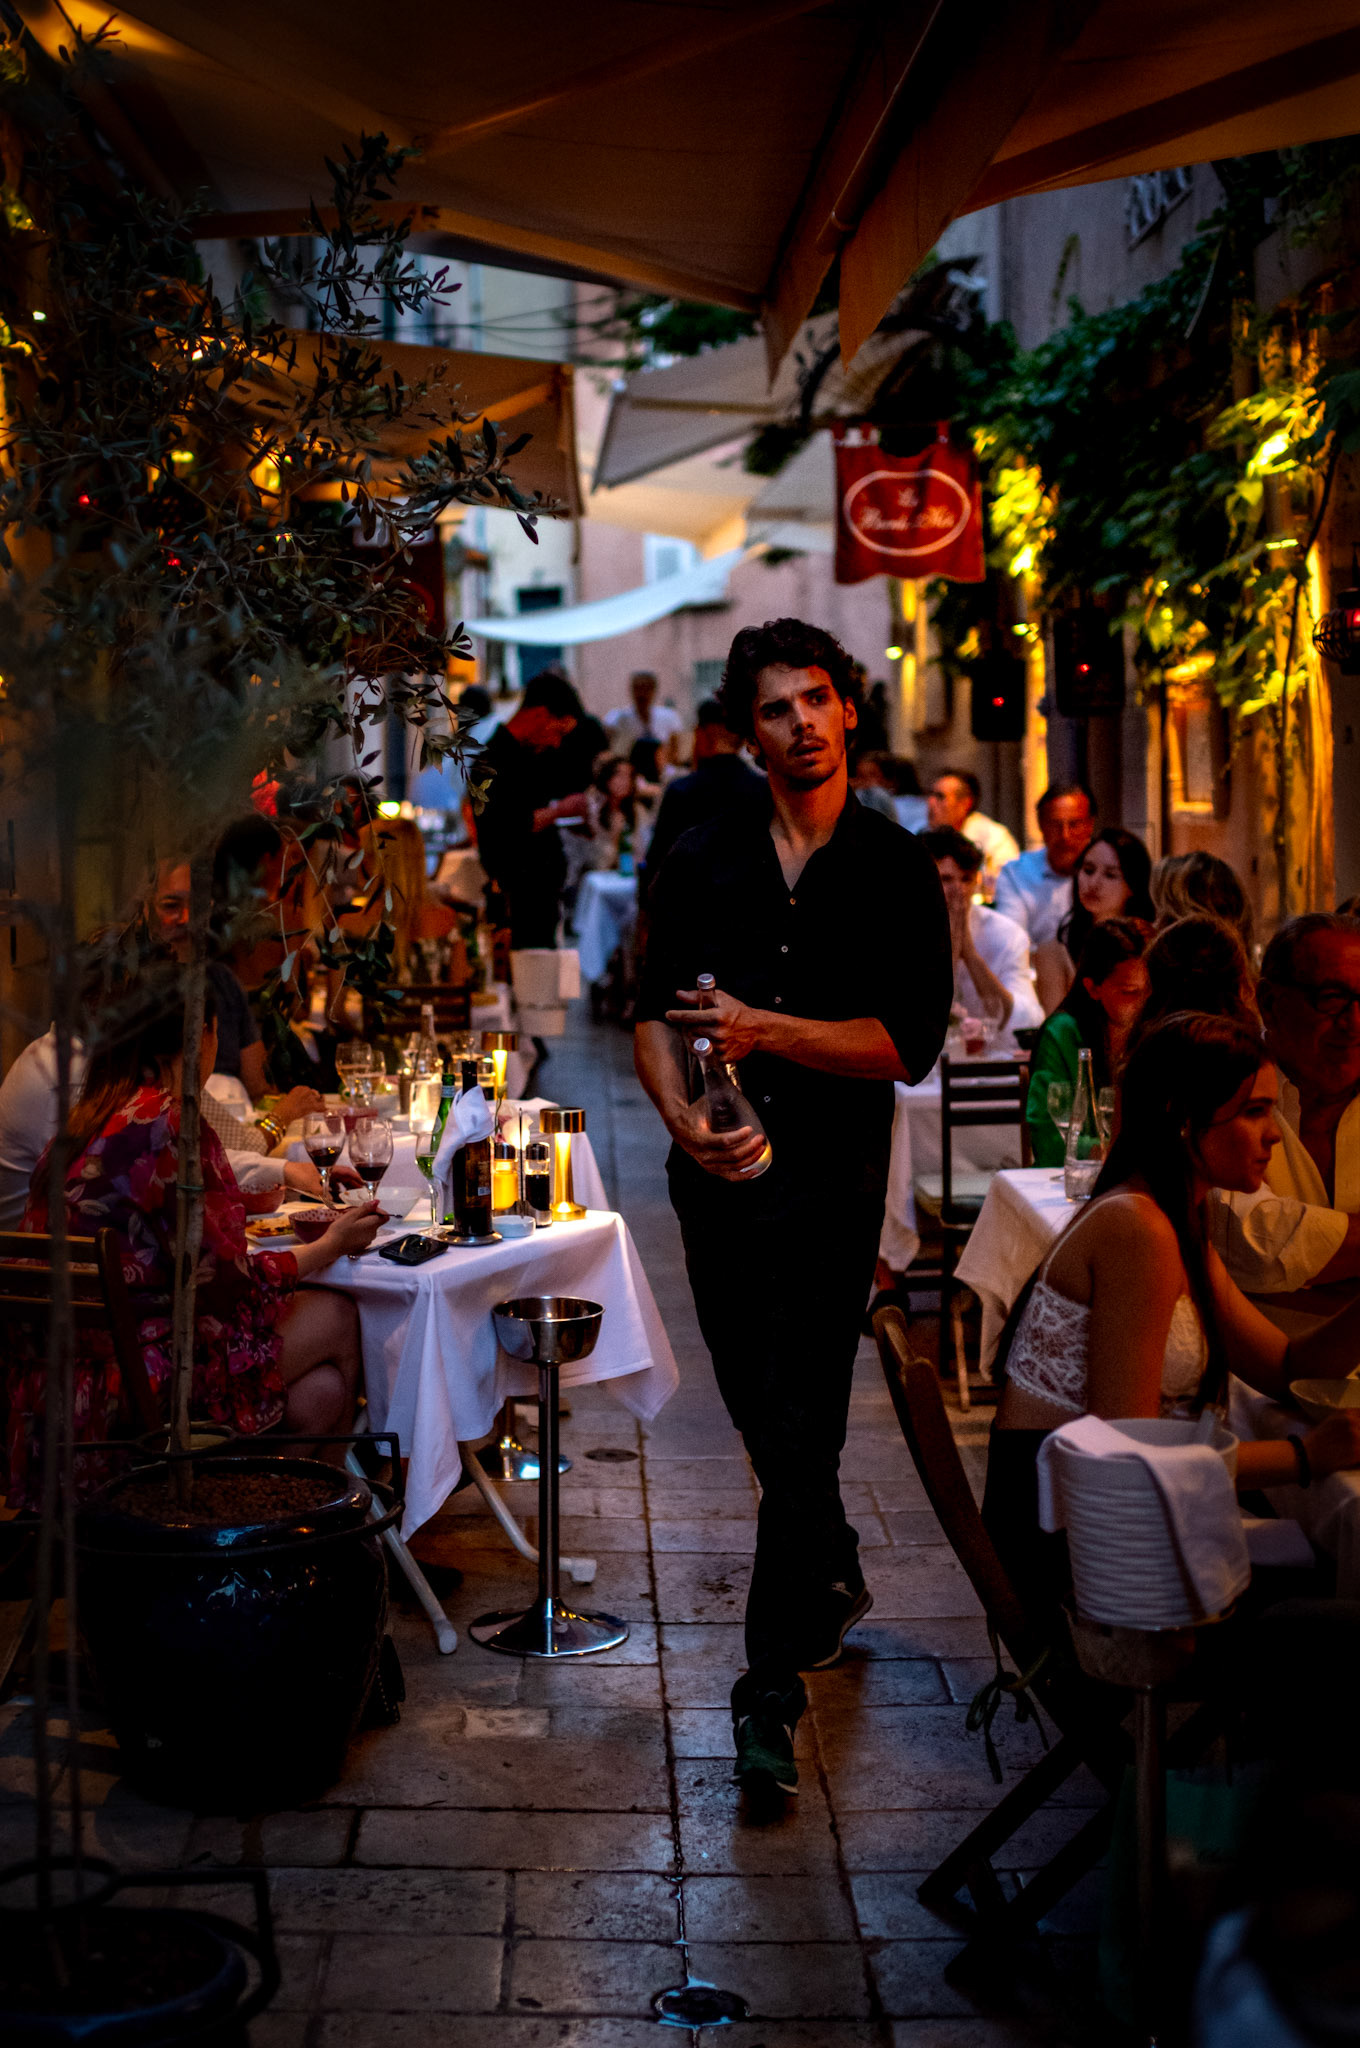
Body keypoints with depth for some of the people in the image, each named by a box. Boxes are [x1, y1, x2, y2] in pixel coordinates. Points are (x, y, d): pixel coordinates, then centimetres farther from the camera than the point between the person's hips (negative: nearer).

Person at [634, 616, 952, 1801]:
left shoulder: (898, 869, -2)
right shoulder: (704, 859, 7)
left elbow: (911, 1040, -10)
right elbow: (654, 1013, 4)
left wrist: (765, 1028, -20)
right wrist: (681, 1113, -15)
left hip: (831, 1172, -4)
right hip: (719, 1167, 4)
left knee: (800, 1427, -8)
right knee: (760, 1414, 16)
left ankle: (773, 1685, -2)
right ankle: (834, 1581, 41)